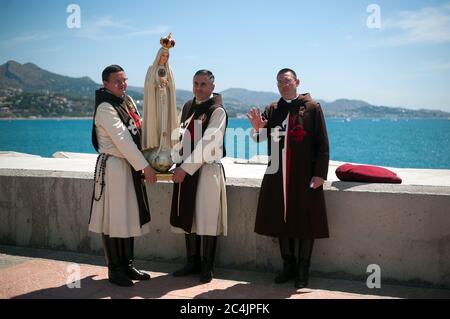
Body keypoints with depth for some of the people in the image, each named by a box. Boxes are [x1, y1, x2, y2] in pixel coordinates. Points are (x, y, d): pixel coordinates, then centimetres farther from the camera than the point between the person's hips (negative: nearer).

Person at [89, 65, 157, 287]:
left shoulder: (127, 101, 12)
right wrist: (145, 166, -17)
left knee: (130, 217, 13)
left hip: (130, 166, 8)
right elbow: (122, 140, -19)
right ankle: (114, 270, 12)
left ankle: (127, 265, 24)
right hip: (113, 167, -8)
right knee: (115, 219, 0)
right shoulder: (105, 108, -14)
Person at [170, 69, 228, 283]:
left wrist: (186, 168, -17)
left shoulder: (217, 111, -8)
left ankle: (206, 266, 10)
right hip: (185, 169, 6)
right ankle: (192, 262, 23)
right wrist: (179, 165, 3)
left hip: (207, 169, -6)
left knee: (206, 218, -2)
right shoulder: (188, 107, 13)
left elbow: (207, 143, -16)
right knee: (188, 216, 10)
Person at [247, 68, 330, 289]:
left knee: (305, 221, 3)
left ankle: (303, 270, 16)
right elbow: (261, 137, -1)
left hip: (305, 175, -4)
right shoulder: (273, 110, 9)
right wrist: (257, 127, -23)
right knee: (281, 220, 10)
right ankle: (288, 266, 25)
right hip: (278, 174, 4)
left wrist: (320, 173, -11)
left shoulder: (312, 107, -2)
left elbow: (322, 144, -5)